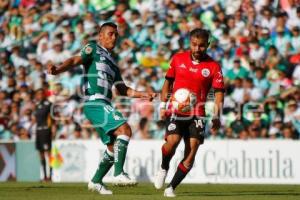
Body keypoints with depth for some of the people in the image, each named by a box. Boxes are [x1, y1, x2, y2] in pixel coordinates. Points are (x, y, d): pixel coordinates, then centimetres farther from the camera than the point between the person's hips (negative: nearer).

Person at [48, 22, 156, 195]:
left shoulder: (112, 62, 26)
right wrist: (57, 70, -32)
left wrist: (143, 95, 16)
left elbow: (122, 89, 27)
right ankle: (119, 174, -25)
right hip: (95, 102, -9)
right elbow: (76, 61, -13)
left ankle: (96, 181, 21)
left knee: (113, 146, 11)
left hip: (104, 105, 9)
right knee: (125, 130, -22)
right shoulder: (93, 49, 3)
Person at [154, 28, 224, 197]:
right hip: (176, 110, 0)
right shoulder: (178, 59, 5)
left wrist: (216, 116, -13)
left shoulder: (213, 66, -1)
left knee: (192, 149, -9)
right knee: (173, 140, -23)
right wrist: (163, 105, 8)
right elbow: (168, 82, 16)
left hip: (197, 114, 0)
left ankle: (171, 188, 0)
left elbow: (219, 92, -2)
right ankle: (164, 168, 8)